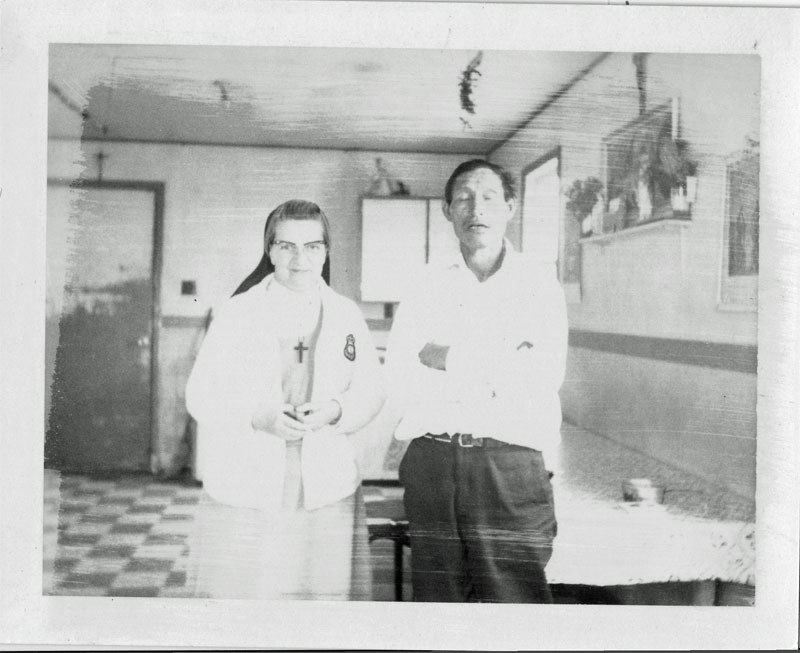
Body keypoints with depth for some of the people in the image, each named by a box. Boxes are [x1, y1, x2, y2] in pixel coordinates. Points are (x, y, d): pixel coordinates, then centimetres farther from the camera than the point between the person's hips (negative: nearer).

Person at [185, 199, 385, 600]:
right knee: (240, 590, -2)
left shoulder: (346, 316, 9)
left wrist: (334, 411, -13)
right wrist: (258, 417, -17)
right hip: (244, 491, -1)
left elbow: (369, 391, 9)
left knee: (324, 589, -1)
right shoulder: (237, 313, 3)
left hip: (325, 492, 2)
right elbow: (201, 396, 0)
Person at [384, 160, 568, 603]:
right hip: (431, 462, 2)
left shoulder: (540, 284, 7)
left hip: (509, 463, -2)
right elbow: (398, 385, 0)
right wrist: (498, 372, -7)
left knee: (517, 597, -5)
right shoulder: (428, 289, 12)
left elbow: (541, 379, -8)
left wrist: (447, 358, -5)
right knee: (437, 598, 7)